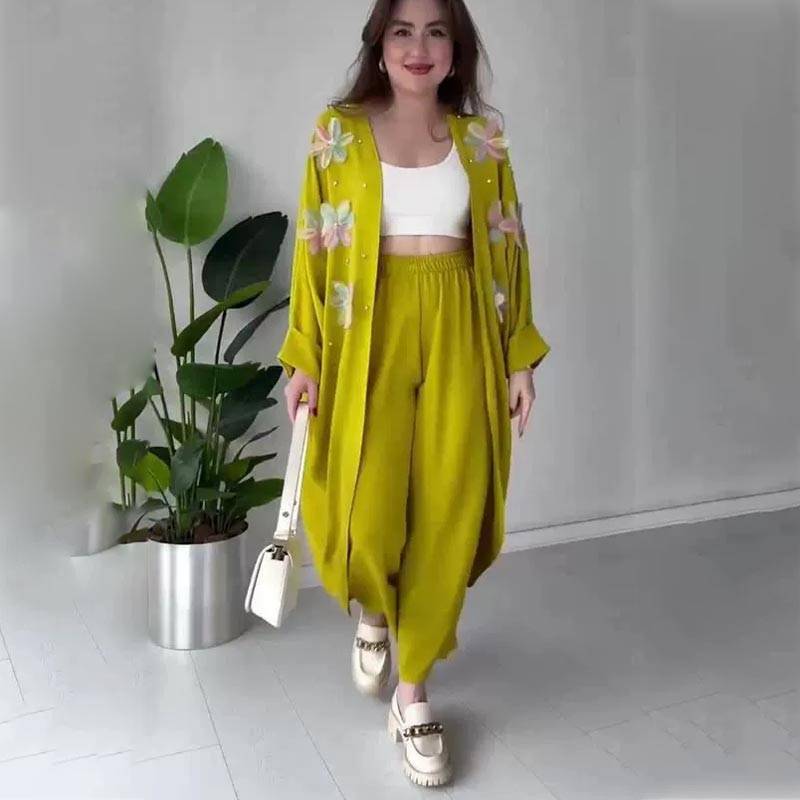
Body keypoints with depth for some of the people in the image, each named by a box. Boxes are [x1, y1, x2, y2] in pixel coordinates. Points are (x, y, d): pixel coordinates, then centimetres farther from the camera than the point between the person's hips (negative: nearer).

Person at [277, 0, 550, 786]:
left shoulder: (482, 138, 9)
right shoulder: (339, 131, 4)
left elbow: (507, 250, 9)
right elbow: (314, 248, 2)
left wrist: (519, 356, 4)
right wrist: (303, 355, -3)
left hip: (460, 338, 2)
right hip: (372, 337, -1)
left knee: (447, 515, 0)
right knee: (367, 518, -8)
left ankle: (413, 693, 18)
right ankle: (373, 613, 31)